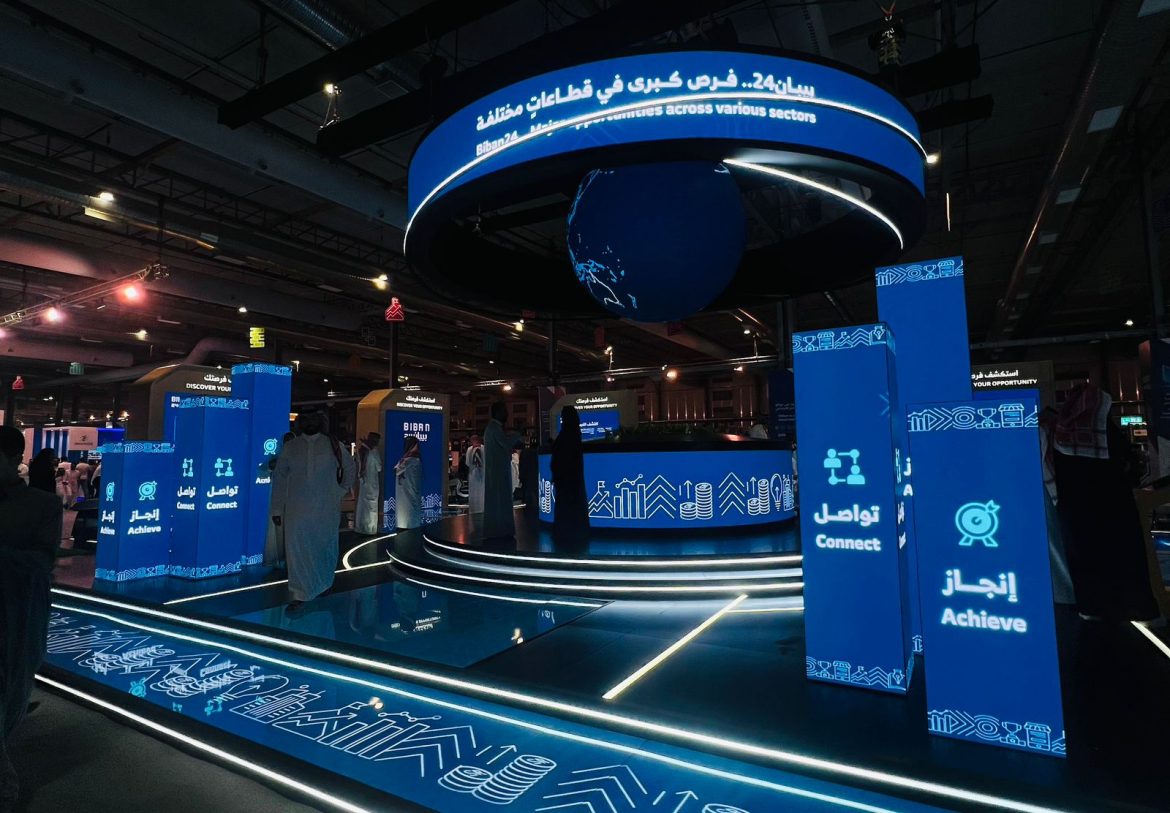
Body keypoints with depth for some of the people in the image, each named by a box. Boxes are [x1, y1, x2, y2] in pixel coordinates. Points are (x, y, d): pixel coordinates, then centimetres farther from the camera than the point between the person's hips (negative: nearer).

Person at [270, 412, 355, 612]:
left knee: (325, 548, 13)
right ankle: (300, 595, 7)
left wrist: (340, 491, 11)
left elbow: (350, 468, 14)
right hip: (297, 509, 0)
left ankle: (324, 584, 36)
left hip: (326, 509, 0)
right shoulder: (290, 447, 2)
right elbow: (279, 478, 3)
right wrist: (277, 509, 0)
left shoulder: (332, 445, 1)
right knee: (296, 549, -3)